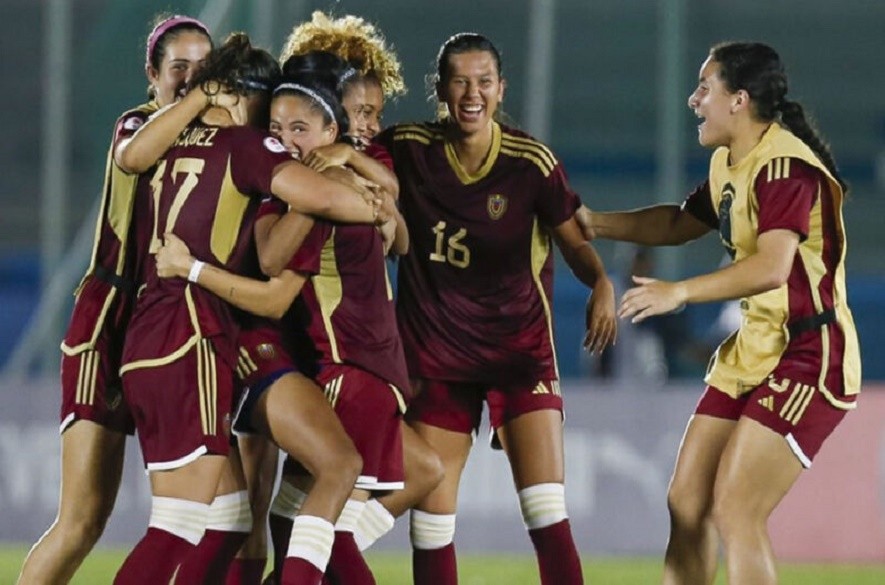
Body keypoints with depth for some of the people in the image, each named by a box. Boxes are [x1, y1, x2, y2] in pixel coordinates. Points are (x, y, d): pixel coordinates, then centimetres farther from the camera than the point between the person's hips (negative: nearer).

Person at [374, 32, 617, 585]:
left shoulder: (532, 162, -11)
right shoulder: (408, 149, -6)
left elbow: (575, 239, -5)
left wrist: (602, 283, -25)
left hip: (520, 346, -2)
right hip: (436, 352, 2)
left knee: (548, 514, -14)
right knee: (430, 518, 3)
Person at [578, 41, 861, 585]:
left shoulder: (785, 167, -20)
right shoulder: (729, 163, 11)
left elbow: (771, 268, -33)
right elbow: (681, 222, 29)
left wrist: (680, 292, -37)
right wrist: (596, 224, 20)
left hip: (808, 357, -10)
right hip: (753, 351, 10)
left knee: (735, 511, -16)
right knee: (687, 501, 9)